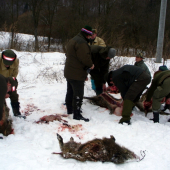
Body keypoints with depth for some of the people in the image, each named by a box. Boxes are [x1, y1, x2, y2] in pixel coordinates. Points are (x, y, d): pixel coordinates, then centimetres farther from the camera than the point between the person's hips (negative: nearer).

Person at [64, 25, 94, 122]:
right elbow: (85, 57, -27)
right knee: (78, 94, -6)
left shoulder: (73, 40, 15)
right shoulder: (81, 42, -20)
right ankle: (77, 114, -3)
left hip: (69, 72, 11)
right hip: (77, 74, -11)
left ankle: (70, 109, 33)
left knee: (70, 92, 20)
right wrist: (91, 65, -8)